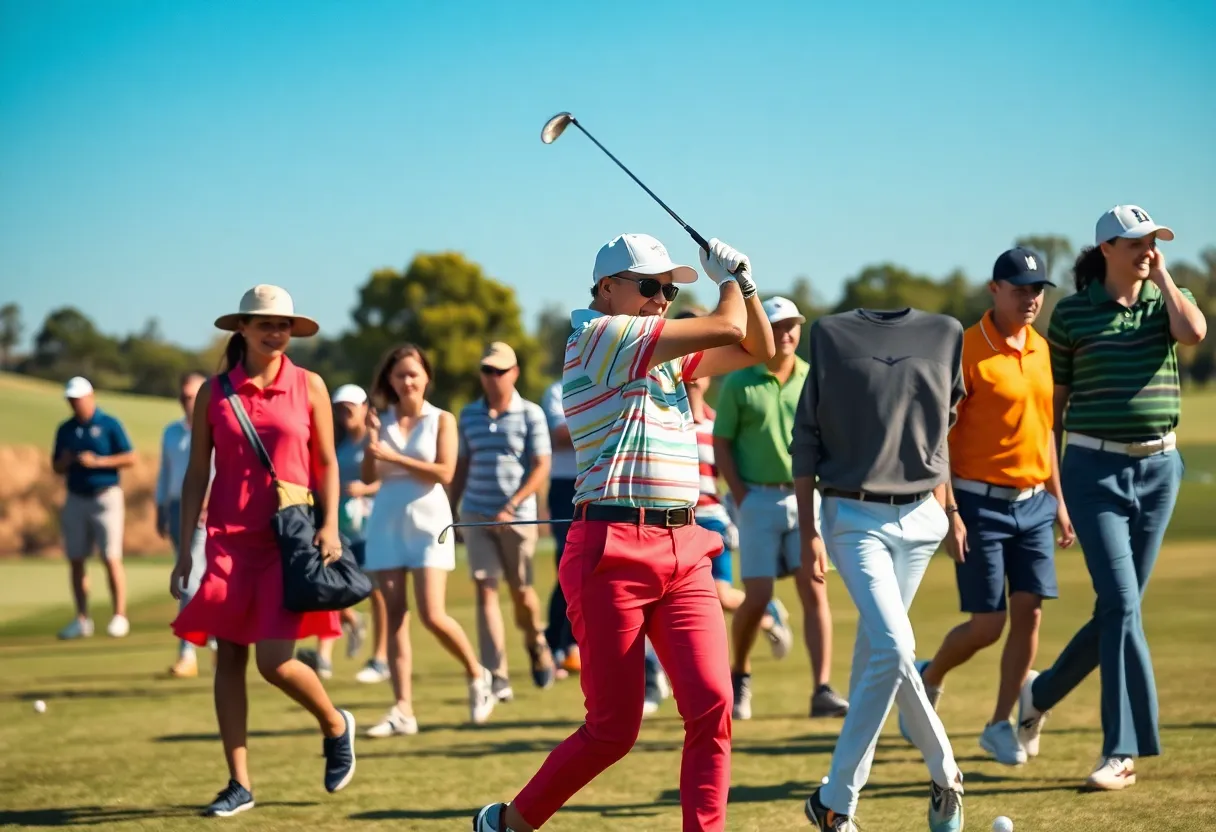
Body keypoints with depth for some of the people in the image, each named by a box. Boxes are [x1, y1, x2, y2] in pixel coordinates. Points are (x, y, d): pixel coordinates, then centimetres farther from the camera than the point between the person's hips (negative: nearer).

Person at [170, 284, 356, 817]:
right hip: (230, 539, 2)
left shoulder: (309, 387, 3)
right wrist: (185, 549, 2)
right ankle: (239, 784, 8)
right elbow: (197, 473, 6)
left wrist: (330, 525, -6)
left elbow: (327, 463, 7)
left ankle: (335, 725, 20)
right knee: (228, 658, 1)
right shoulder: (214, 393, 4)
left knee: (274, 661, -10)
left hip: (291, 537, -2)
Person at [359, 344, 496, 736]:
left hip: (427, 522, -3)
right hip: (386, 523, 3)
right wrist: (372, 443, -11)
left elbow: (444, 472, -11)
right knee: (395, 616, -1)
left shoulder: (441, 420, 1)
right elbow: (369, 477, 5)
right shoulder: (383, 420, 9)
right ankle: (403, 710, -2)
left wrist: (392, 456, -14)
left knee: (432, 616, -12)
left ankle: (477, 674, 13)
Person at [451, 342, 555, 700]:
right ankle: (497, 676, -9)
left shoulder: (530, 414, -3)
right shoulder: (469, 415, 9)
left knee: (520, 590, 5)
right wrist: (450, 512, 13)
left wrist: (510, 508, -16)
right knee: (485, 590, -7)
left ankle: (537, 644, 37)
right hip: (476, 515, 3)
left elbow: (541, 468, -7)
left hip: (517, 517, -2)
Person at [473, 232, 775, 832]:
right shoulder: (599, 335, -6)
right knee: (613, 730, -1)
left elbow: (758, 349, 24)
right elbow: (726, 328, -8)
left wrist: (742, 280, 12)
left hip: (683, 552, 7)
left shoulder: (670, 353, 19)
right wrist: (728, 283, 12)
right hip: (613, 552, -7)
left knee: (712, 705, -9)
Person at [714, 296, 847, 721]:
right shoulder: (738, 384, -1)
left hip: (806, 498, 2)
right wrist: (742, 499, -6)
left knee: (815, 592, -7)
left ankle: (822, 690, -8)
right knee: (757, 598, -2)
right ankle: (739, 676, 22)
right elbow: (722, 445, 1)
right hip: (759, 498, -2)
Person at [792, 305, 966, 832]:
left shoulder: (945, 334, 6)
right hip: (852, 517, -3)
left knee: (877, 652, 8)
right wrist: (808, 531, -5)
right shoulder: (832, 335, -2)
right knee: (894, 648, -17)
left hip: (919, 517, 3)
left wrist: (943, 501, 14)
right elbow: (806, 438, -1)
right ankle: (943, 772, -1)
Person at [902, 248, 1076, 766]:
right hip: (981, 504, -6)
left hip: (1034, 503, 6)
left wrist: (1058, 498, 17)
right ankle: (928, 679, 24)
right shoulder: (966, 350, -12)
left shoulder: (1041, 349, 9)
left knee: (1029, 613, -1)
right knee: (987, 625, -4)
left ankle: (1001, 724, 11)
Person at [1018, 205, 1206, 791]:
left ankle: (1041, 693, 31)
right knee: (1120, 602, -14)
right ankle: (1121, 751, -9)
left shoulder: (1166, 300, 6)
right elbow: (1054, 403, 5)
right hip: (1094, 468, -3)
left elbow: (1195, 332, -19)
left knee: (1118, 609, 8)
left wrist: (1161, 275, -8)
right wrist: (1050, 484, 3)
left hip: (1158, 468, 4)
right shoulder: (1071, 313, 0)